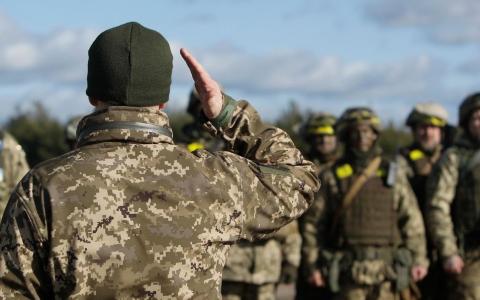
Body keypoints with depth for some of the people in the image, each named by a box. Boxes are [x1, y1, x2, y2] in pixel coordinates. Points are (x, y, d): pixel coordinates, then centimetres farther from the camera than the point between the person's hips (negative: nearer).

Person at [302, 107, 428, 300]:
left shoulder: (393, 175, 8)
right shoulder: (332, 177, 5)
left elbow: (412, 219, 6)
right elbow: (313, 223, 6)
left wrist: (419, 259, 1)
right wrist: (313, 265, 2)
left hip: (386, 270, 1)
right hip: (349, 271, -1)